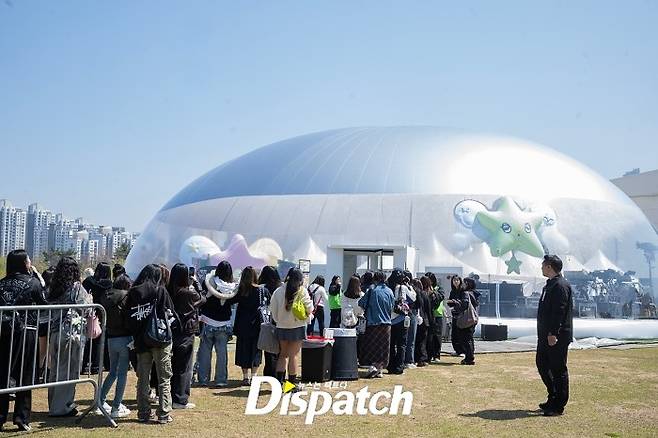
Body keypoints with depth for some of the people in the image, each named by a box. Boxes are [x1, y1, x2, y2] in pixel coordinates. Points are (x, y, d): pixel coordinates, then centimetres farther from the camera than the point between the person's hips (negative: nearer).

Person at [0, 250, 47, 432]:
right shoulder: (33, 283, -6)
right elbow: (44, 303, 2)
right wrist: (42, 283, 7)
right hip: (26, 333, -3)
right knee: (25, 376, 7)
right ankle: (22, 418, 9)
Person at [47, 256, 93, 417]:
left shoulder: (54, 288, 7)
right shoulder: (77, 287, -10)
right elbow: (87, 311, -8)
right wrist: (90, 300, 11)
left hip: (55, 332, 6)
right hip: (73, 332, -6)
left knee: (55, 370, 14)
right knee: (68, 371, 1)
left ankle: (54, 405, 24)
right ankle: (62, 407, 5)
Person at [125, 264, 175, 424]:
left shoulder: (132, 293, 1)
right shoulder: (160, 291, -8)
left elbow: (127, 318, 1)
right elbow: (170, 314, -5)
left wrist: (135, 334, 11)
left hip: (140, 340, 3)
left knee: (143, 378, 13)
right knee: (164, 378, 5)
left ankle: (143, 413, 17)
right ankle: (163, 414, 3)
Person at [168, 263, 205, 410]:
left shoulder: (169, 291, -5)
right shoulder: (189, 293, -16)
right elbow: (202, 299, 1)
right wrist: (196, 283, 11)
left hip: (171, 331, 5)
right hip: (186, 333, -5)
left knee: (172, 366, 15)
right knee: (184, 367, 5)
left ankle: (170, 398, 23)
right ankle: (180, 400, 8)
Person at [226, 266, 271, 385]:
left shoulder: (240, 291, -8)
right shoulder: (262, 290, -4)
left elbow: (229, 302, -8)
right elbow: (269, 305, 7)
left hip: (243, 325, -1)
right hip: (258, 325, 1)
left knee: (243, 349, 10)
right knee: (256, 350, 9)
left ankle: (246, 377, 11)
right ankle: (253, 376, 7)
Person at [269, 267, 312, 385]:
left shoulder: (278, 291, -3)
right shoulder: (302, 292, -12)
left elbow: (272, 309, 1)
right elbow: (309, 309, -8)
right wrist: (310, 315, 13)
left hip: (282, 327, 3)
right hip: (297, 327, -3)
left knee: (283, 355, 17)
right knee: (293, 356, 4)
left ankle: (278, 381, 15)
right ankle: (292, 382, 8)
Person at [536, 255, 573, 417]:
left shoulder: (561, 286, -16)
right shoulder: (550, 284, 17)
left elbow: (559, 312, -22)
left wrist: (554, 333, -25)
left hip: (558, 337, -11)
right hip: (545, 335, 11)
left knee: (558, 370, -3)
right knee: (542, 365, 16)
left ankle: (558, 406, 4)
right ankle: (553, 397, 28)